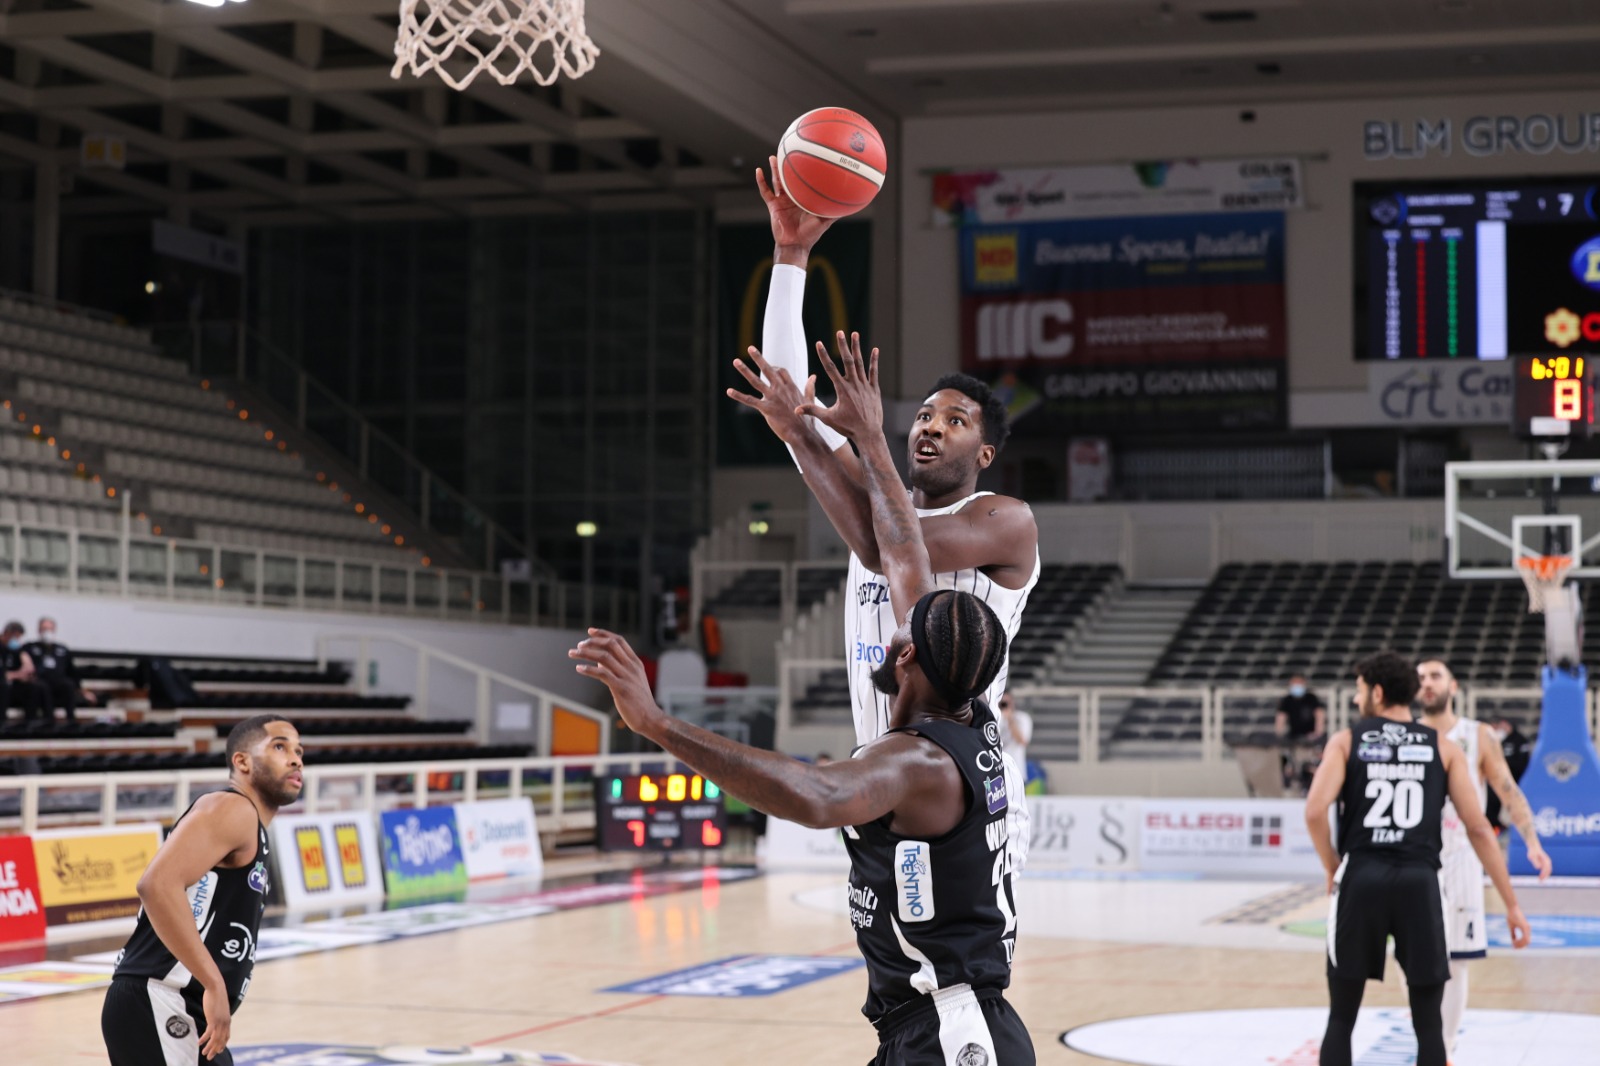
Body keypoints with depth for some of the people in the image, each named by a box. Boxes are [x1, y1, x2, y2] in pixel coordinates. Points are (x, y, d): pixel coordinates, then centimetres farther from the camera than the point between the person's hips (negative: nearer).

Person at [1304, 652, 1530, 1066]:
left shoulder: (1347, 740, 7)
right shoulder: (1443, 747, 11)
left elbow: (1315, 810, -9)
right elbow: (1478, 829, 5)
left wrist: (1333, 868, 7)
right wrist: (1511, 904, 8)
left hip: (1360, 878, 0)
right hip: (1419, 881, 0)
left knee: (1341, 1019, 10)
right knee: (1429, 1024, 8)